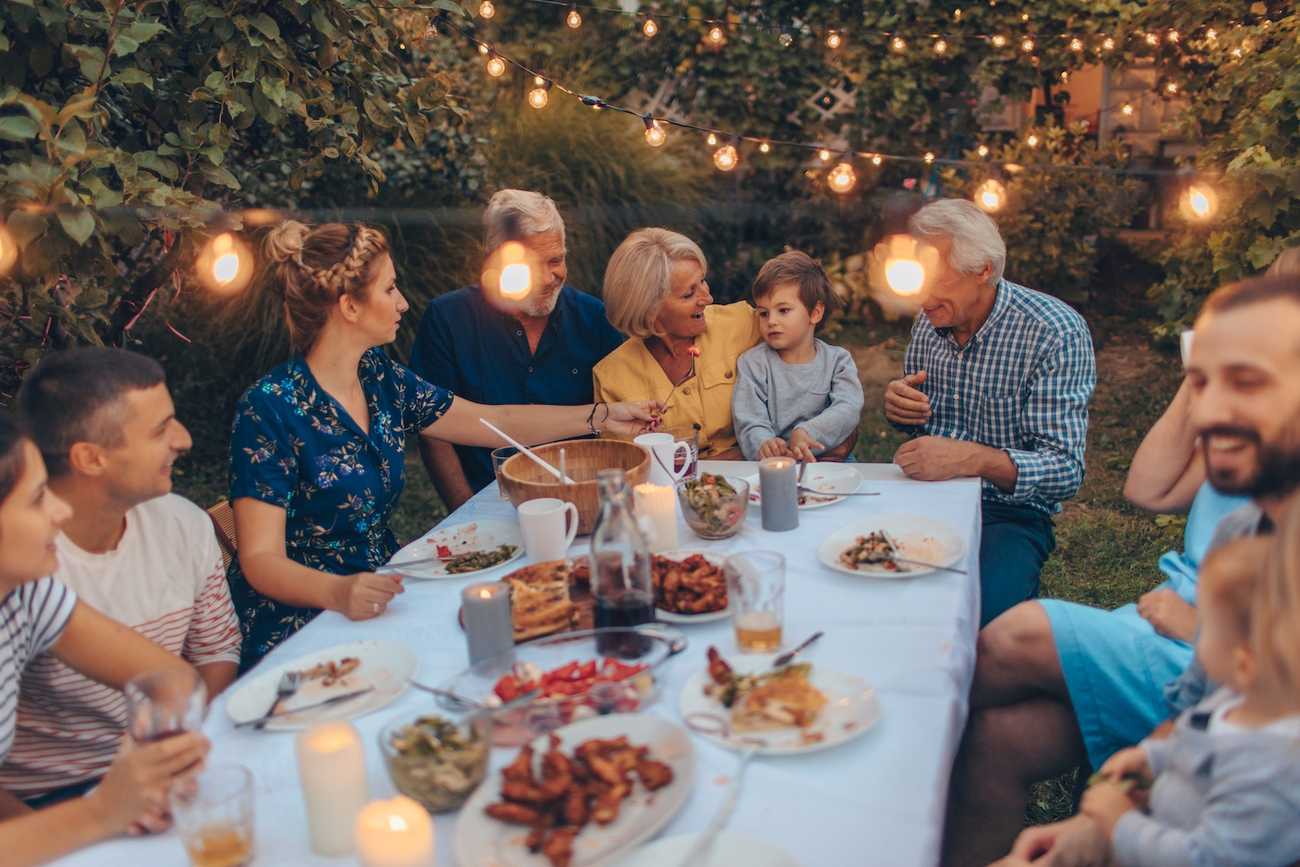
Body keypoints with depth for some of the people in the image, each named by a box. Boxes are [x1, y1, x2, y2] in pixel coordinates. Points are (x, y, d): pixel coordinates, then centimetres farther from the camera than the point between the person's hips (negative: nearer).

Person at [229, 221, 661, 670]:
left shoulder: (380, 378, 4)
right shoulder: (270, 409, -17)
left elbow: (497, 422, 14)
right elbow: (260, 560, -19)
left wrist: (602, 415, 12)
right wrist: (338, 593, -39)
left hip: (380, 593, 7)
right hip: (297, 626, -7)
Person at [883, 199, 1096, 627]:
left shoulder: (1055, 331, -13)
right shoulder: (931, 319, 7)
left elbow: (1066, 470, -18)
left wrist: (972, 458, -34)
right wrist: (897, 408, -3)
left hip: (1008, 511, -5)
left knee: (981, 605, -35)